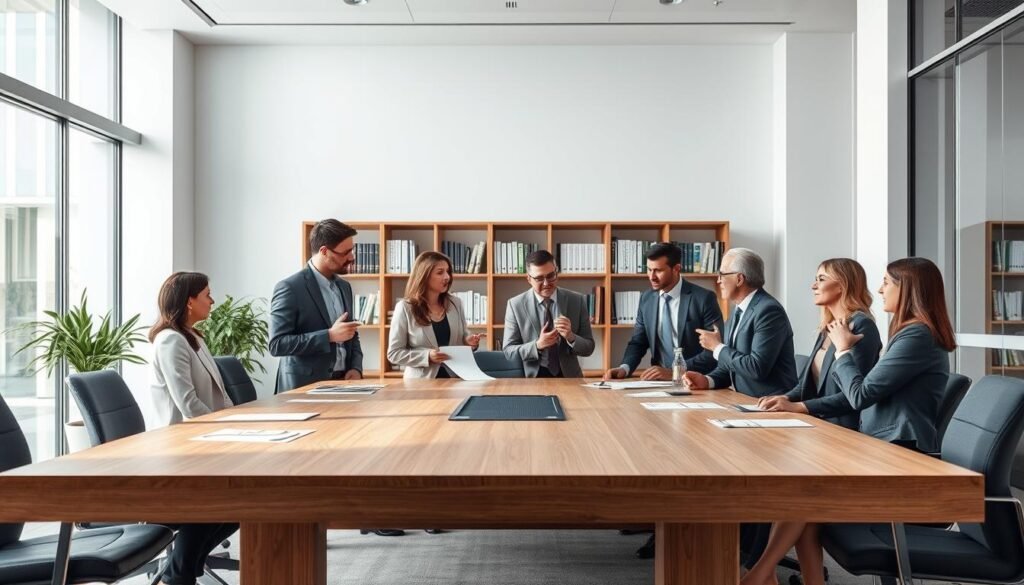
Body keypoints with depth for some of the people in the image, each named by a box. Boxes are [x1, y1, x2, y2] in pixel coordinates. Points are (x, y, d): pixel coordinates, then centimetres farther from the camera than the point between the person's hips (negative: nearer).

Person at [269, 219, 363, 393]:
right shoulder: (290, 288, -11)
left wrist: (356, 368, 0)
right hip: (305, 386, -6)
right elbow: (277, 344, -16)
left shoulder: (344, 287, 10)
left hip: (342, 382, 6)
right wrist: (330, 335, -20)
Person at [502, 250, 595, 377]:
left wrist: (571, 337, -16)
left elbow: (588, 348, 4)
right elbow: (508, 350, -1)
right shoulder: (515, 305, -2)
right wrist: (537, 345, -16)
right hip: (532, 377, -2)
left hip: (568, 376, 2)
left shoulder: (577, 301, 1)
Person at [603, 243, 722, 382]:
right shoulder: (646, 299, 6)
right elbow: (638, 342, 12)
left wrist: (674, 372, -21)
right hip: (660, 380, 3)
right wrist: (625, 368, -8)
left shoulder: (704, 298, -8)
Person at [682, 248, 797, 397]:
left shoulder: (769, 311, -16)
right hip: (745, 401, 7)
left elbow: (757, 368, -23)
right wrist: (707, 380, -3)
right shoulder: (739, 311, 12)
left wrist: (718, 347, -11)